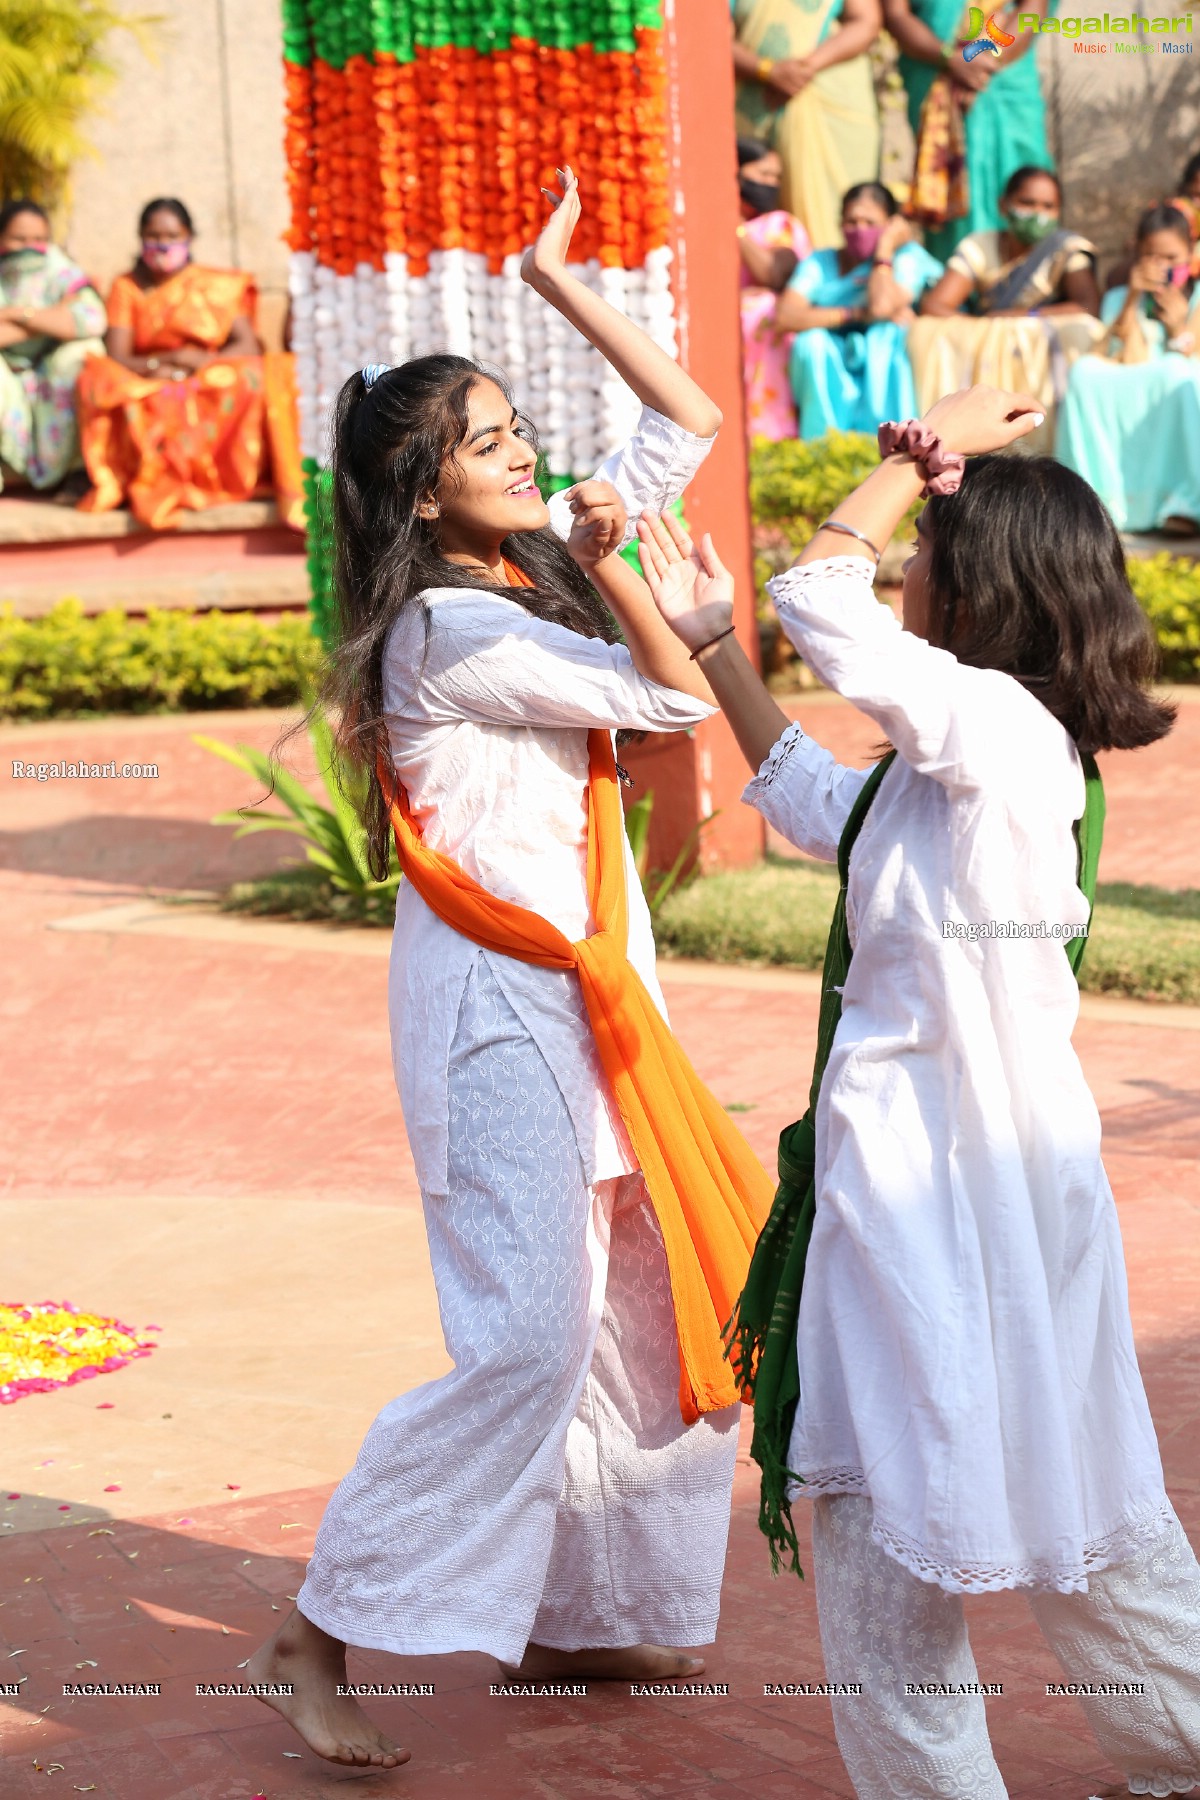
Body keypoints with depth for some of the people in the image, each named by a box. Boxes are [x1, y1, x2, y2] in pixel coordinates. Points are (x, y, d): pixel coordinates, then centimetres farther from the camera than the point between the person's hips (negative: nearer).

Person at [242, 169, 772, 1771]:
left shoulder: (535, 573, 8)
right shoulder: (448, 629, -16)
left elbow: (694, 422, 13)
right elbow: (672, 696, -14)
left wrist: (560, 280, 10)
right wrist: (611, 567, -20)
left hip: (582, 987, 9)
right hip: (495, 1003, -9)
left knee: (649, 1308, 13)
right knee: (526, 1339, -14)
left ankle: (571, 1619, 25)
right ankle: (322, 1635, -6)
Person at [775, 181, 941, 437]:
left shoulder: (907, 258, -4)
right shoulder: (820, 262, 1)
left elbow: (882, 305, -25)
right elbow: (785, 316, -17)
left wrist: (885, 247, -14)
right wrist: (856, 314, -24)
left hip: (887, 378, -1)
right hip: (828, 381, 1)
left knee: (888, 331, -29)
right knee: (812, 340, -26)